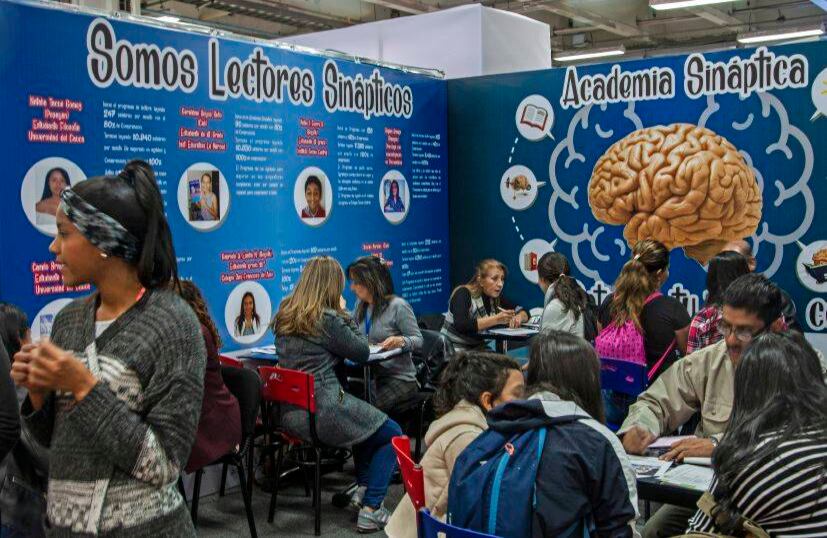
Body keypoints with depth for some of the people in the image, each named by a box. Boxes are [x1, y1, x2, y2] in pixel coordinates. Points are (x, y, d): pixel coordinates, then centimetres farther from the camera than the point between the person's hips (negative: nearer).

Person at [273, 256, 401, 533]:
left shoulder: (285, 316, 8)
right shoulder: (327, 319, -15)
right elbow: (362, 353, -3)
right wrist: (346, 315, 3)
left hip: (290, 413, 8)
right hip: (322, 413, -8)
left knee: (367, 420, 31)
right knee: (393, 435, 11)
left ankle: (362, 488, 31)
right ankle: (370, 510, 4)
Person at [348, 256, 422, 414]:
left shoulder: (398, 306, -9)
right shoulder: (361, 306, 13)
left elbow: (418, 340, -8)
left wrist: (401, 341, -28)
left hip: (400, 378, -6)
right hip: (370, 375, 6)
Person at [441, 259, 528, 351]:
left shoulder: (496, 297, 3)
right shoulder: (463, 294, -16)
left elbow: (524, 312, 10)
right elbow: (461, 326, -32)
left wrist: (518, 318, -14)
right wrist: (496, 319, -35)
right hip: (453, 350, -7)